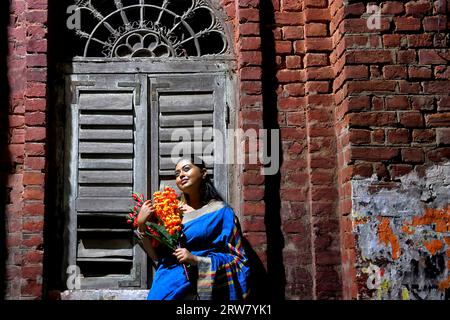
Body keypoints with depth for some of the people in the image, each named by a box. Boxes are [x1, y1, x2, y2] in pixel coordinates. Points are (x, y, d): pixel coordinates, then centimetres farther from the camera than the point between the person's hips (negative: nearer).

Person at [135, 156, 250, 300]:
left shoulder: (220, 211, -8)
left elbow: (237, 260, -9)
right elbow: (157, 255, 5)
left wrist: (195, 259, -19)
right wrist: (141, 224, -8)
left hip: (196, 291, -4)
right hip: (164, 288, 4)